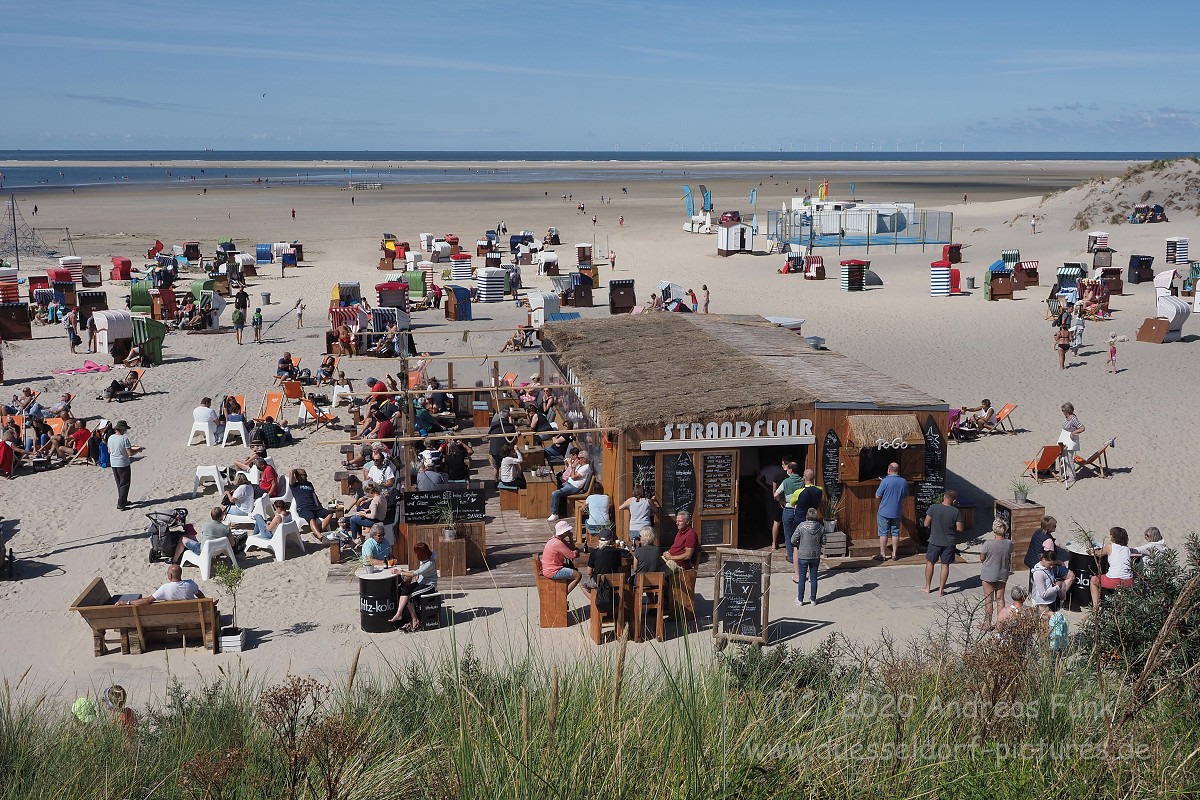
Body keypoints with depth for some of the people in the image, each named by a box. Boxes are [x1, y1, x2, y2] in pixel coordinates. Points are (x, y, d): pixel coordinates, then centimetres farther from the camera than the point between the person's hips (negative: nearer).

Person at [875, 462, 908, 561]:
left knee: (883, 533, 4)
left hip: (884, 512, -4)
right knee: (895, 533, 13)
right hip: (897, 512, 4)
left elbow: (877, 496, -12)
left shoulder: (885, 481, -17)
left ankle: (883, 555, 8)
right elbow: (905, 496, 13)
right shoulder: (904, 482, -1)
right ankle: (894, 554, 17)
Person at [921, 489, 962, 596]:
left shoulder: (933, 508, -14)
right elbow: (960, 529, -8)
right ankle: (941, 590, 15)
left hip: (934, 541, 0)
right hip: (948, 543, 0)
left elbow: (926, 524, -9)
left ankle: (927, 587, 24)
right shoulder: (956, 512, -12)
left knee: (930, 563, 16)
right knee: (945, 565, 11)